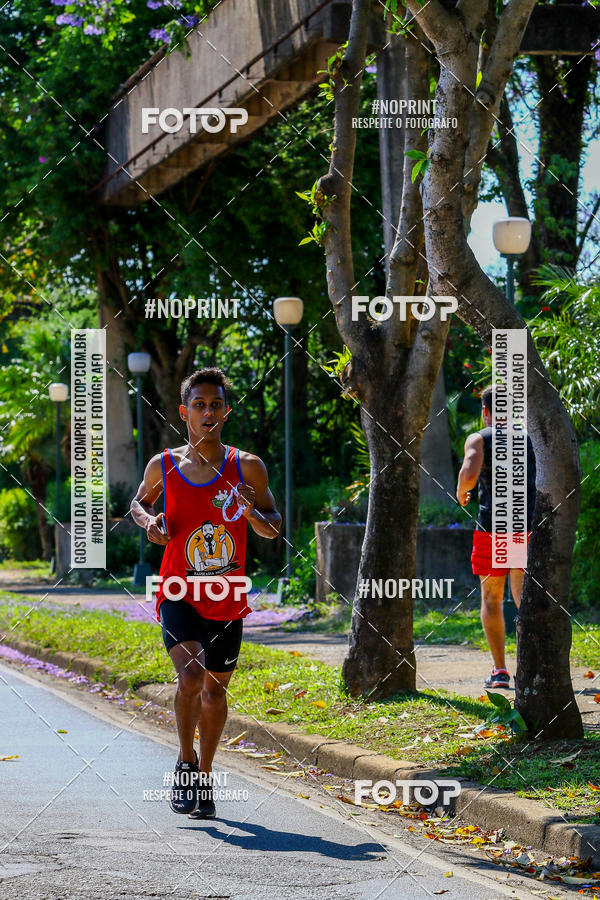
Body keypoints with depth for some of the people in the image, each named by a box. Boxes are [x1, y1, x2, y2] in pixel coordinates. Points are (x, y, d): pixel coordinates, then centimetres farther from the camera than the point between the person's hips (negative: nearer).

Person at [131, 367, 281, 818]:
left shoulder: (247, 467, -4)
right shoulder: (163, 466, -3)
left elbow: (274, 528, 2)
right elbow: (138, 501, 17)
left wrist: (253, 514, -19)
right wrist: (148, 521, -5)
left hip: (228, 600, 2)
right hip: (179, 595, -2)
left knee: (216, 688, 12)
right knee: (191, 675, -22)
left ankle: (205, 778, 30)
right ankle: (186, 761, -1)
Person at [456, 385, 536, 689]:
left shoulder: (479, 439, -1)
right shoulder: (526, 439, 13)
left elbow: (469, 474, -18)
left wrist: (461, 493, 0)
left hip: (492, 528, -3)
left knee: (491, 599, 8)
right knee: (524, 597, 2)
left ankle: (500, 670, 4)